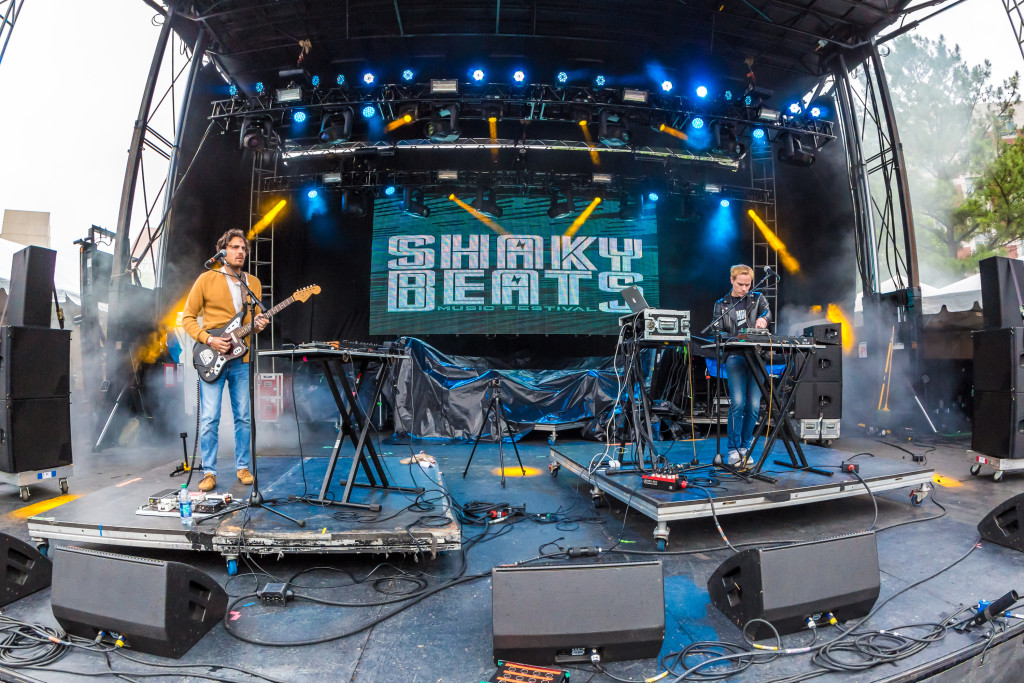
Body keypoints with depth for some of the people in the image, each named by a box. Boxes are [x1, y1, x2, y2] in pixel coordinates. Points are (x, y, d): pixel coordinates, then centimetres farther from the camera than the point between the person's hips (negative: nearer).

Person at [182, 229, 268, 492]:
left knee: (244, 417, 7)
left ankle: (242, 467, 19)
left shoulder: (254, 283, 11)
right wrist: (209, 340, -13)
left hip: (242, 359, 3)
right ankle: (209, 472, 10)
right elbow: (188, 318, 1)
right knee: (209, 419, -2)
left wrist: (259, 325, -5)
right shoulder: (206, 279, 0)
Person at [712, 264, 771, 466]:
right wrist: (733, 341, -15)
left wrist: (763, 319, -28)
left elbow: (767, 313, -4)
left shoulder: (757, 298, 15)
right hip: (735, 357, -2)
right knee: (738, 403, -13)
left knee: (754, 406, -2)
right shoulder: (721, 305, 12)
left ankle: (745, 447, 14)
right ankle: (733, 450, -4)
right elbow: (718, 332, 5)